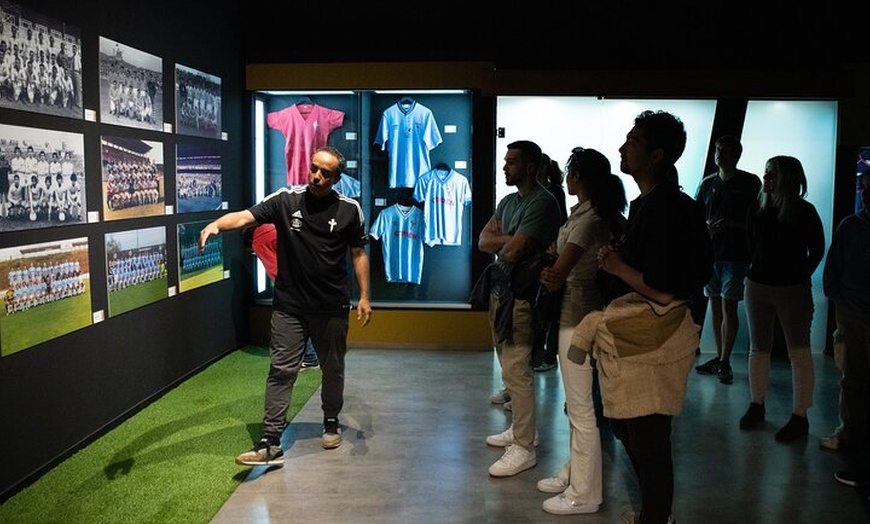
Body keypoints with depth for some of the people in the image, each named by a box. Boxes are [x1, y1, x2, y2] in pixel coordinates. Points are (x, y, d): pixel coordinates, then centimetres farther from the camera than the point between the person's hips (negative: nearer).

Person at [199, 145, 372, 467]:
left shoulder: (349, 210, -3)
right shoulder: (285, 201, -5)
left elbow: (358, 254, 3)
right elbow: (245, 216, -15)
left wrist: (364, 296, -1)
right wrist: (216, 224, -36)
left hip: (332, 308, 1)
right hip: (289, 307, -1)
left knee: (333, 368, 16)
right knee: (281, 371, -3)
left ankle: (331, 422, 38)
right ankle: (271, 444, -1)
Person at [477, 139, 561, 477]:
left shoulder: (542, 203, -15)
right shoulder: (508, 202, 15)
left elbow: (514, 250, -23)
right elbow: (483, 241, 7)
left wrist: (501, 242, -3)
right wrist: (509, 240, -10)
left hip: (519, 296, -9)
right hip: (501, 290, 9)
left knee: (516, 371, -7)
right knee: (511, 368, 17)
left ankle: (524, 448, 1)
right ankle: (521, 428, 30)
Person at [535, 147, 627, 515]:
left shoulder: (590, 218, -18)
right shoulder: (586, 213, 11)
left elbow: (558, 271, -19)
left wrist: (550, 277, 0)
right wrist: (556, 276, -8)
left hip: (579, 317, -10)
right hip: (574, 313, 10)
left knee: (581, 408, 0)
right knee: (577, 404, 20)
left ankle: (584, 494, 11)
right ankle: (574, 472, 34)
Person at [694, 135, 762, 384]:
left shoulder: (750, 183, -2)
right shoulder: (708, 183, 10)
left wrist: (731, 223, -19)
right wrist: (705, 226, -8)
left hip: (736, 254, -4)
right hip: (710, 251, 5)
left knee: (729, 305, -7)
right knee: (715, 304, 9)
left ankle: (725, 362, -1)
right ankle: (719, 357, 19)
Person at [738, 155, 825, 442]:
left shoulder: (805, 211, -7)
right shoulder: (758, 209, 2)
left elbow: (817, 250, 1)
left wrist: (801, 276, -1)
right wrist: (756, 269, 7)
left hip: (793, 289, -4)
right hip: (758, 285, 4)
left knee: (799, 352, -2)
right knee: (758, 349, 10)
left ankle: (799, 418, 5)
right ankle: (756, 407, 21)